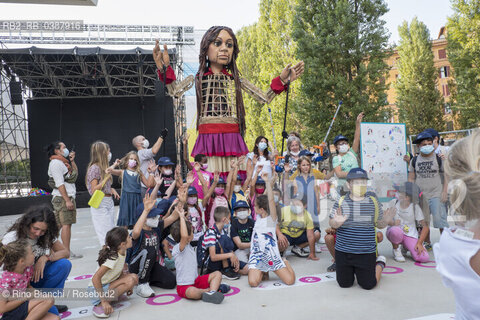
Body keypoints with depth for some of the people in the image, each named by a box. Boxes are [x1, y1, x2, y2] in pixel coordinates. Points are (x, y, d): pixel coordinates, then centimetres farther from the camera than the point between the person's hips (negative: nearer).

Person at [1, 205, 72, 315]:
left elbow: (65, 252, -2)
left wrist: (45, 258, -22)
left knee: (64, 264, -21)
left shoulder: (46, 236, -5)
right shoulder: (12, 238, -19)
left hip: (36, 277, 6)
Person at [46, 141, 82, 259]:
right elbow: (60, 184, -18)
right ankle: (67, 253, -4)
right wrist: (67, 200, -21)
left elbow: (75, 174, 25)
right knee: (66, 224, -7)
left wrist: (72, 161, 13)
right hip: (63, 197, -10)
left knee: (58, 225, 12)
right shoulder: (56, 163, -11)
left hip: (67, 197, 10)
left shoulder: (62, 162, 18)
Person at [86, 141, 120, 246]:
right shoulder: (94, 168, -12)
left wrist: (112, 189, 3)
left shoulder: (104, 167, 12)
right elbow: (94, 190, -15)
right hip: (100, 205, -8)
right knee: (106, 236, -8)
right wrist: (107, 177, -18)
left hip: (109, 202, 8)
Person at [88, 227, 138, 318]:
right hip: (96, 288, -8)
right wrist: (104, 301, -35)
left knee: (134, 278, -6)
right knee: (130, 280, -24)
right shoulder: (113, 259, -28)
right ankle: (100, 304, -21)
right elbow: (95, 278, -34)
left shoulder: (123, 252, -4)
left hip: (108, 283, 8)